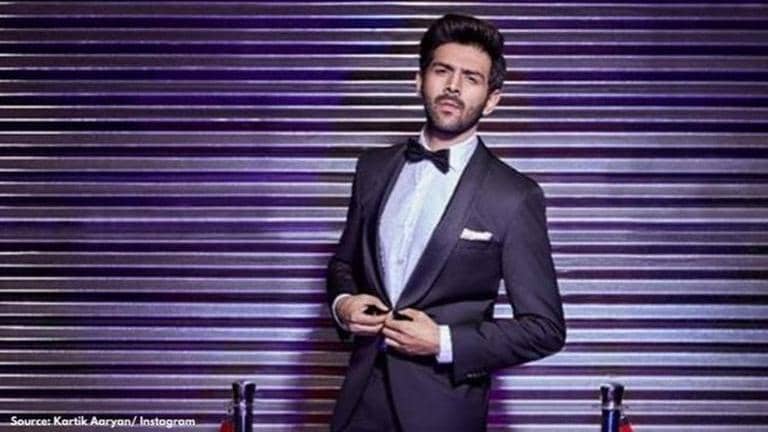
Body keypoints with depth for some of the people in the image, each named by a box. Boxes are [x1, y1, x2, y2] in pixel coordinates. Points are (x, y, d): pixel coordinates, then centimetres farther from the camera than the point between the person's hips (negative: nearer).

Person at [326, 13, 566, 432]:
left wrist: (444, 343, -17)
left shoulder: (515, 197, -11)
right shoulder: (373, 168, 2)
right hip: (363, 394, 4)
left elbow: (545, 328, -8)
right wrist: (342, 302, -5)